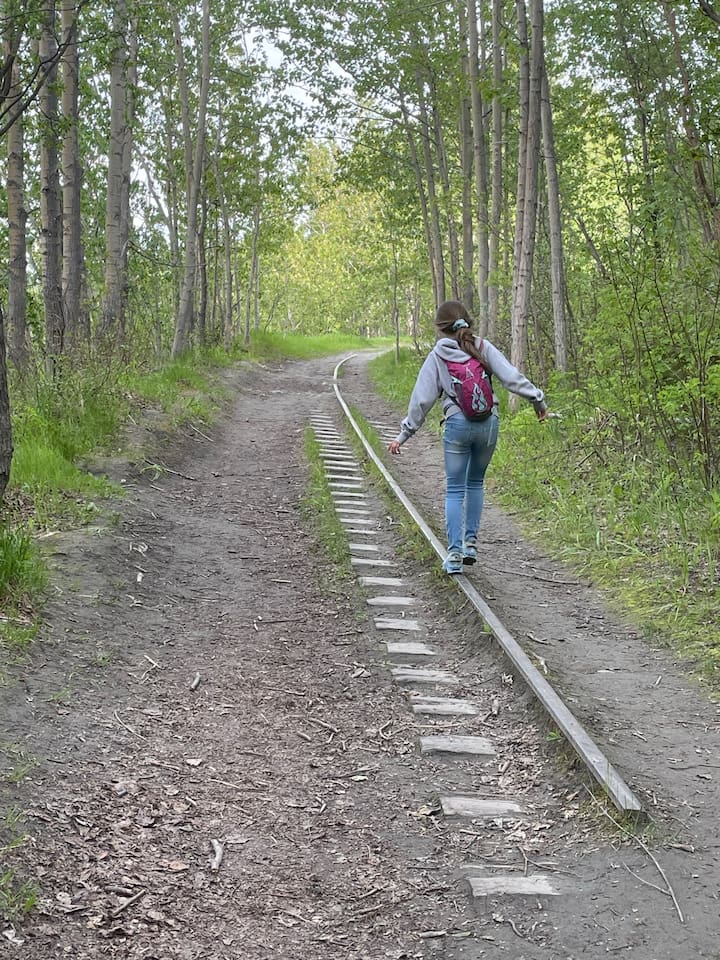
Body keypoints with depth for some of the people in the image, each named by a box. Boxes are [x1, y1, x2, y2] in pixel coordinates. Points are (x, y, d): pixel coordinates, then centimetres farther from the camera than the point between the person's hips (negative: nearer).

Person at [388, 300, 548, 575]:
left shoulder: (437, 356, 0)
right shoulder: (483, 348, 3)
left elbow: (422, 399, 1)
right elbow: (511, 376, -3)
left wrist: (403, 434, 7)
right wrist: (537, 399, 6)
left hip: (457, 424, -2)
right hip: (488, 423, 2)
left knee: (455, 489, 4)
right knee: (475, 482, 20)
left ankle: (454, 553, -3)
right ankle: (471, 542, 17)